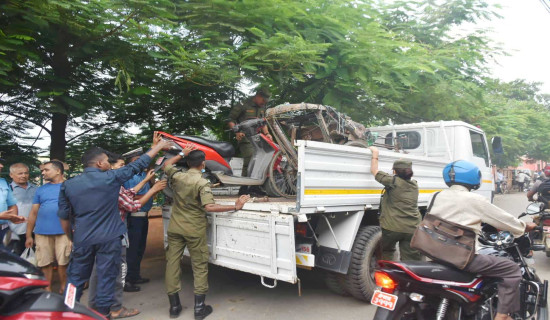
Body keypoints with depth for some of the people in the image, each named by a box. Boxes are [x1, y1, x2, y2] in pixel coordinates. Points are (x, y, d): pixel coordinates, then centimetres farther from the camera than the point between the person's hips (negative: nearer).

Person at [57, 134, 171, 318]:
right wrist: (158, 146, 10)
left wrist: (72, 238, 20)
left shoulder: (68, 185, 1)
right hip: (109, 239, -3)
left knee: (75, 279, 17)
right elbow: (138, 165, 0)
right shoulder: (111, 178, -9)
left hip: (82, 240, 3)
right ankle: (102, 313, 17)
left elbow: (64, 218, 6)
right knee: (106, 277, 9)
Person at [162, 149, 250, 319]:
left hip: (175, 227, 4)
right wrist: (235, 207, -25)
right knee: (199, 266, 7)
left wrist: (182, 153, 25)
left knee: (172, 263, 11)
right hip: (194, 230, -4)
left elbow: (166, 164, 19)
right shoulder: (202, 183, -16)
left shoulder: (177, 176, -3)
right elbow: (209, 207, -28)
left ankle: (174, 306, 20)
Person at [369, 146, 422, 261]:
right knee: (411, 260, 6)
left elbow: (374, 171, -3)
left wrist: (375, 153, 7)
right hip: (413, 229, 5)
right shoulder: (414, 185, 8)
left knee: (386, 251, 21)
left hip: (393, 227, -5)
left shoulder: (393, 181, -11)